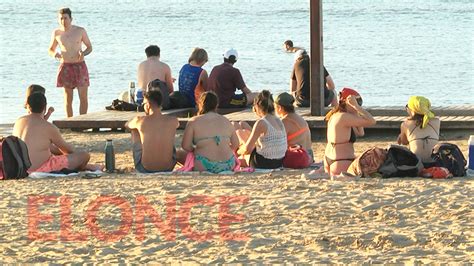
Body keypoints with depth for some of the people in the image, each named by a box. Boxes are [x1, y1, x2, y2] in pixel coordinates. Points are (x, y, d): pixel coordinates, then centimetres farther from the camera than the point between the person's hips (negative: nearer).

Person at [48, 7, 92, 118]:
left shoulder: (80, 31, -2)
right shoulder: (56, 33, 2)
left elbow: (89, 47, 7)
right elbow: (50, 50, 14)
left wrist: (83, 53, -15)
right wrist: (54, 54, -11)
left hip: (80, 66, -1)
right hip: (65, 67, 1)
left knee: (83, 97, -6)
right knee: (68, 98, 1)